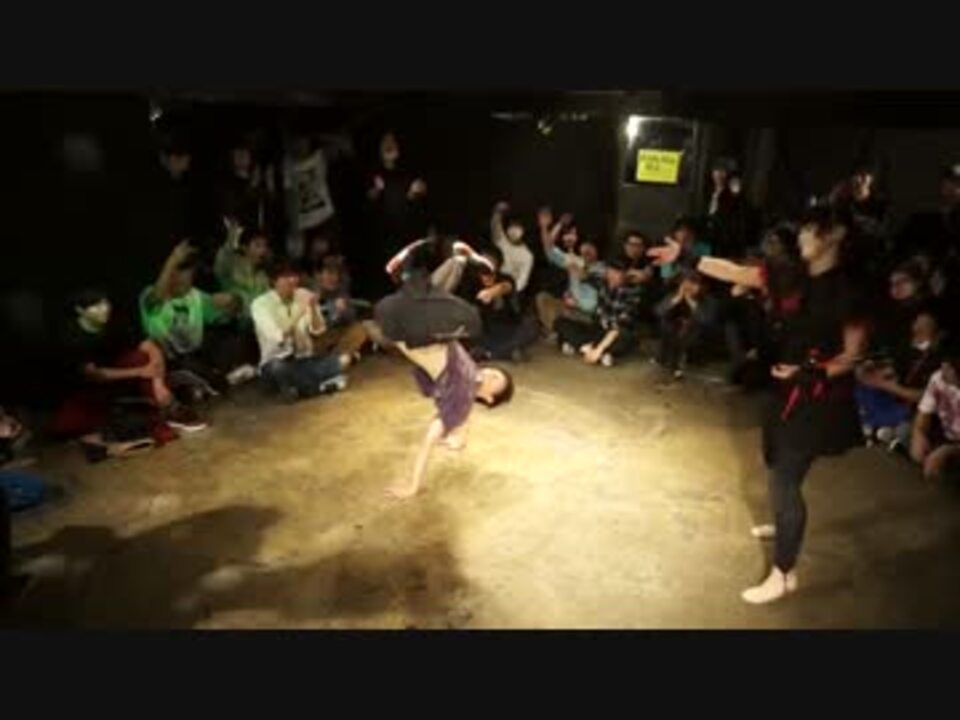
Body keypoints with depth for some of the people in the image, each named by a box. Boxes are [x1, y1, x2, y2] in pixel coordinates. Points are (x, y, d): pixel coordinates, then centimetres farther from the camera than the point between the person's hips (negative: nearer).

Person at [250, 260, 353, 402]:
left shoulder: (304, 295, -1)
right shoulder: (260, 304, -12)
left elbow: (318, 330, -7)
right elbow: (279, 338, -24)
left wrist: (313, 308, -25)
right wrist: (300, 311, -30)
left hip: (306, 360, 3)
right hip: (279, 362, -2)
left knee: (344, 359, -21)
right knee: (277, 368, -39)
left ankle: (299, 386, -14)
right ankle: (322, 385, -15)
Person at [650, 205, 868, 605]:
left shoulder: (845, 289, -19)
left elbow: (853, 355, -16)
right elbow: (735, 273, -1)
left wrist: (810, 372, -29)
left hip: (819, 396, -7)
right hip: (791, 386, 7)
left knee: (784, 479, -5)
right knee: (779, 466, 24)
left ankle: (784, 574, 8)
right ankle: (785, 525, 51)